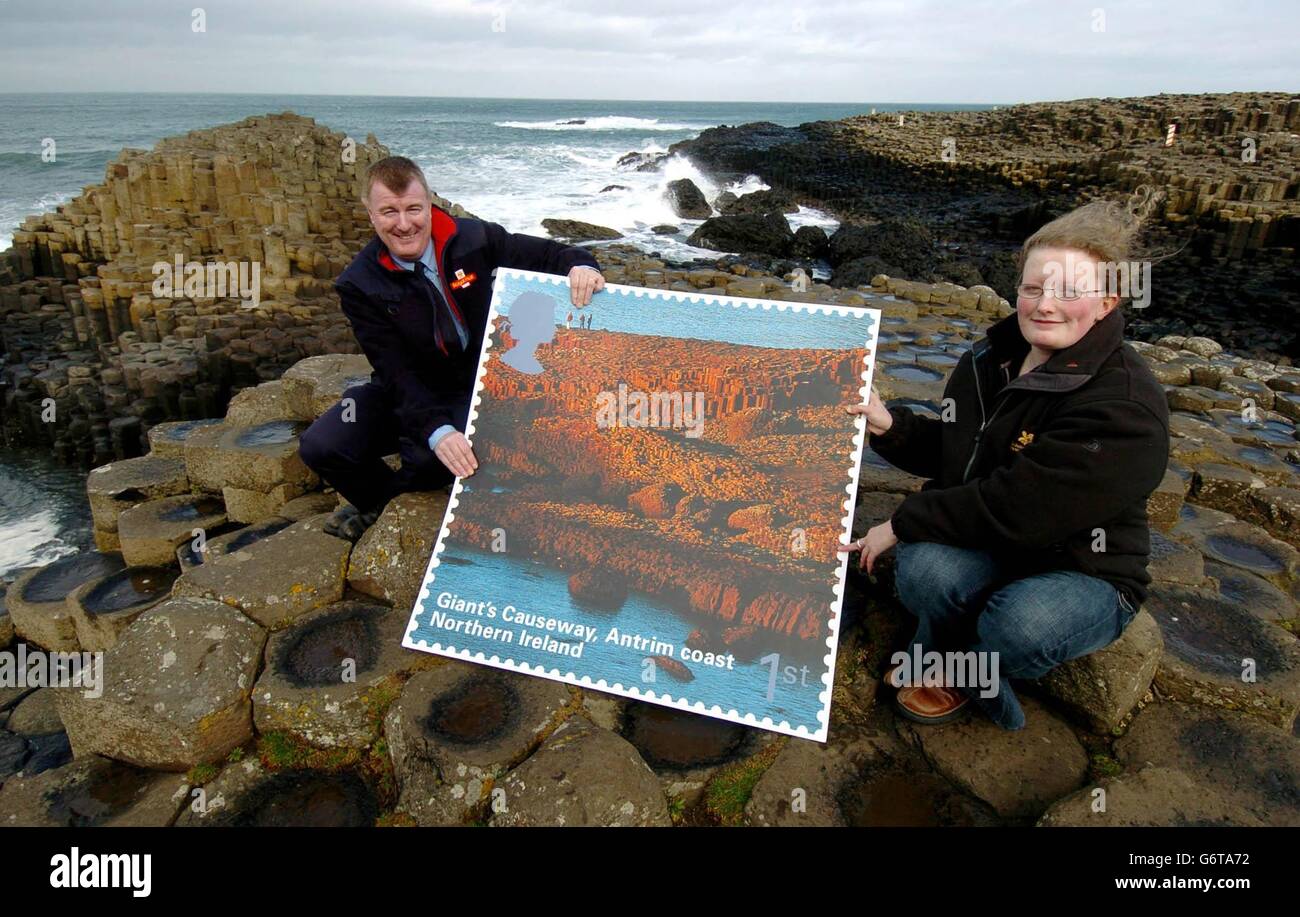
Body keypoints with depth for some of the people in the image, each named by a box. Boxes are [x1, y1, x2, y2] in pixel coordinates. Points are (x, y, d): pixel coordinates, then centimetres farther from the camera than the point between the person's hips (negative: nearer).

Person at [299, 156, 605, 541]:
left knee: (427, 459, -32)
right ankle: (377, 501, 17)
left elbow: (548, 254, -3)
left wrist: (580, 265, -29)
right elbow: (396, 372, -20)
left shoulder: (473, 238, -12)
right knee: (320, 447, -18)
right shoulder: (359, 285, -13)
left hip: (479, 390, -1)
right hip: (411, 395, 2)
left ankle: (384, 503, 8)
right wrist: (435, 430, -37)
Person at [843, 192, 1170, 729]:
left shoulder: (1124, 408, -23)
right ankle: (938, 653, 5)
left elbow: (1015, 509, -28)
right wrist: (889, 426, -9)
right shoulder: (992, 358, 1)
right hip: (987, 549, 4)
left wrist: (903, 524, -20)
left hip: (1082, 574, -4)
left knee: (1023, 626, -37)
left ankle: (959, 673, 1)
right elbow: (948, 452, 11)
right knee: (922, 569, -30)